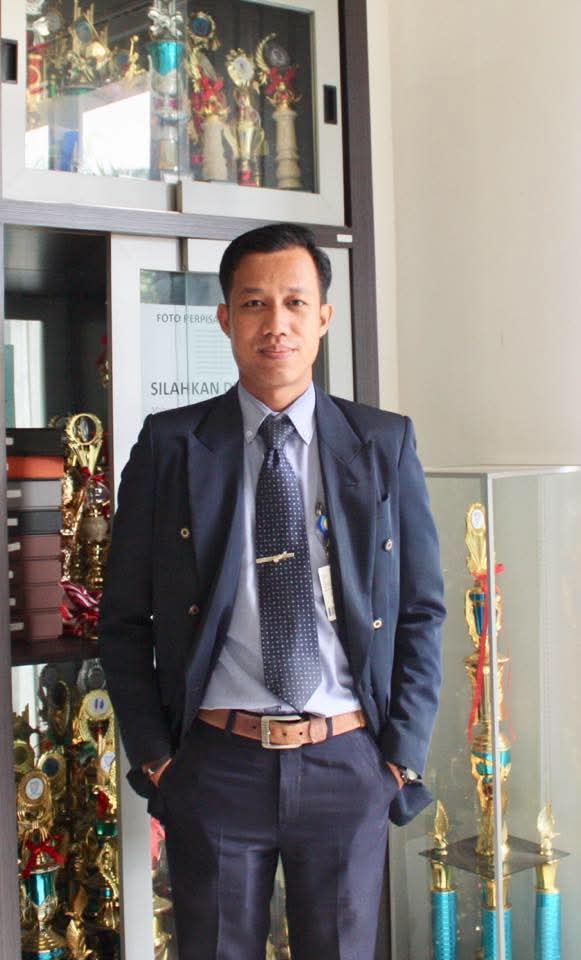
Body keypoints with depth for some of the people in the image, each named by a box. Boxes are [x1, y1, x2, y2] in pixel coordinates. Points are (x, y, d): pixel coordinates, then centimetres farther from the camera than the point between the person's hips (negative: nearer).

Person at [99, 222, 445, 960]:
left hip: (348, 761, 1)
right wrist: (152, 753, -1)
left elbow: (421, 612, 5)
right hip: (215, 761, 0)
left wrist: (404, 752, 1)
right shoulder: (169, 446, -1)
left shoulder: (385, 444, 2)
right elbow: (124, 619, 3)